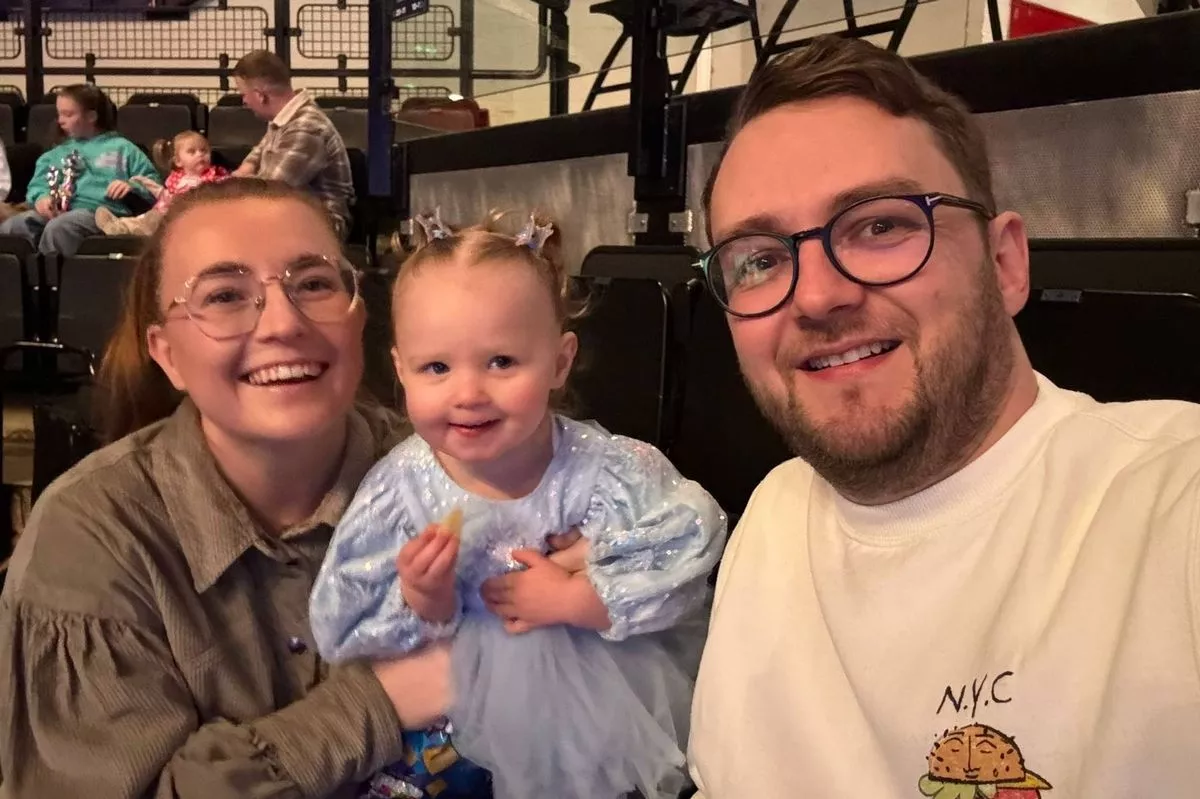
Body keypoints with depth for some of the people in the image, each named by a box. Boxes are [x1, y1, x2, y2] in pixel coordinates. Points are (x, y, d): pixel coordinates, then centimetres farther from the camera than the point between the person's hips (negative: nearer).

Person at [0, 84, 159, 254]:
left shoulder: (121, 147, 21)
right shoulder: (56, 153, 33)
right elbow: (39, 183, 20)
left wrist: (131, 186, -7)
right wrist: (41, 197, -5)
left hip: (100, 210, -4)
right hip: (57, 210, 5)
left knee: (57, 228, -39)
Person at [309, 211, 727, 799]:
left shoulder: (606, 472, -16)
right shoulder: (396, 495, -15)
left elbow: (685, 566, -18)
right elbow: (340, 635, -10)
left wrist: (574, 599, -23)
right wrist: (419, 605, -28)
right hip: (458, 728, 0)